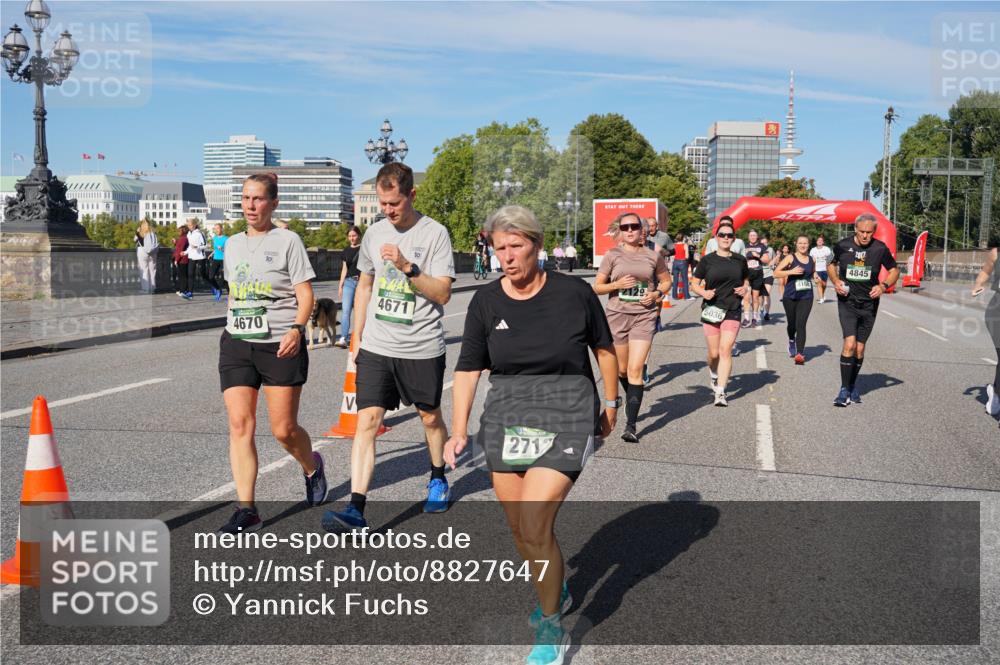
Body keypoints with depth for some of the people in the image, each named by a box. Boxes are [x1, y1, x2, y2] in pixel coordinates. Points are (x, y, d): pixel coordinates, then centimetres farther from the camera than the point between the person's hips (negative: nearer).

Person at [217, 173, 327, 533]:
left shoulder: (287, 240, -3)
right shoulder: (233, 243, 14)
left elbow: (305, 293, -8)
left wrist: (297, 329, -23)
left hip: (280, 345, -5)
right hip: (236, 344, 5)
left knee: (284, 429, 0)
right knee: (240, 425, -5)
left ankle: (312, 467, 32)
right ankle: (246, 509, 1)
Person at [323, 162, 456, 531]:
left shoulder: (435, 234, -7)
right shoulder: (374, 232, 7)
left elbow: (443, 294, -12)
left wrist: (408, 267, -23)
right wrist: (356, 336, 15)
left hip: (422, 348, -3)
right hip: (376, 347, 3)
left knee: (430, 417, 15)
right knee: (367, 421, -7)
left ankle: (438, 479, 40)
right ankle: (356, 509, -7)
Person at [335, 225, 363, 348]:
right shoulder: (346, 250, 12)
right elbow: (344, 269, 15)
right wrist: (340, 285, 12)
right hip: (349, 282, 3)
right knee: (345, 310, -7)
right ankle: (343, 338, -10)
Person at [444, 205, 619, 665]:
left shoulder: (574, 293, -6)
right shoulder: (486, 302, 0)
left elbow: (604, 349, 7)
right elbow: (468, 368, 2)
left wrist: (610, 403, 14)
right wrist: (459, 430, -4)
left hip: (565, 419, -4)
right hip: (505, 419, 4)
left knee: (534, 527, -13)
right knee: (519, 529, 12)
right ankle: (556, 593, 42)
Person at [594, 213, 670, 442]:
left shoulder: (653, 256, 4)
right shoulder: (612, 255, 1)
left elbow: (666, 281, 17)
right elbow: (597, 287, 3)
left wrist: (656, 293, -3)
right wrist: (617, 284, -15)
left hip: (644, 316, -1)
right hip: (617, 315, 1)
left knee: (635, 369, -11)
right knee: (622, 370, 12)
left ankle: (631, 425, -8)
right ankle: (632, 399, 44)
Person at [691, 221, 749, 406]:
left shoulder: (740, 260, 6)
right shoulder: (707, 260, 0)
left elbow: (746, 281, 21)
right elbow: (694, 284, 5)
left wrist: (745, 288, -2)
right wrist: (703, 292, -15)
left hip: (732, 311, 0)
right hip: (711, 311, 0)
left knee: (726, 350, -11)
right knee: (714, 353, 6)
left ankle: (720, 392, -10)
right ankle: (714, 374, 41)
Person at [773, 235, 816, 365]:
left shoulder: (812, 260, 8)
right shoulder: (790, 258, -3)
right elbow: (776, 273, -8)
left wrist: (815, 276, 5)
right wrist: (791, 271, -20)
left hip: (806, 297, 1)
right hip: (790, 297, -1)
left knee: (801, 324, -10)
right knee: (791, 323, 12)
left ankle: (800, 354, -13)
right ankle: (792, 341, 45)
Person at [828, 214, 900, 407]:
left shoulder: (880, 249, -4)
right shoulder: (843, 246, -4)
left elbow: (894, 270, 8)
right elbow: (831, 264, 14)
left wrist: (883, 286, -11)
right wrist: (835, 281, -5)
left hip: (869, 304, 2)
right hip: (847, 302, -2)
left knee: (860, 348, 9)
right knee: (849, 344, -16)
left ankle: (853, 386, 27)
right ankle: (844, 390, -8)